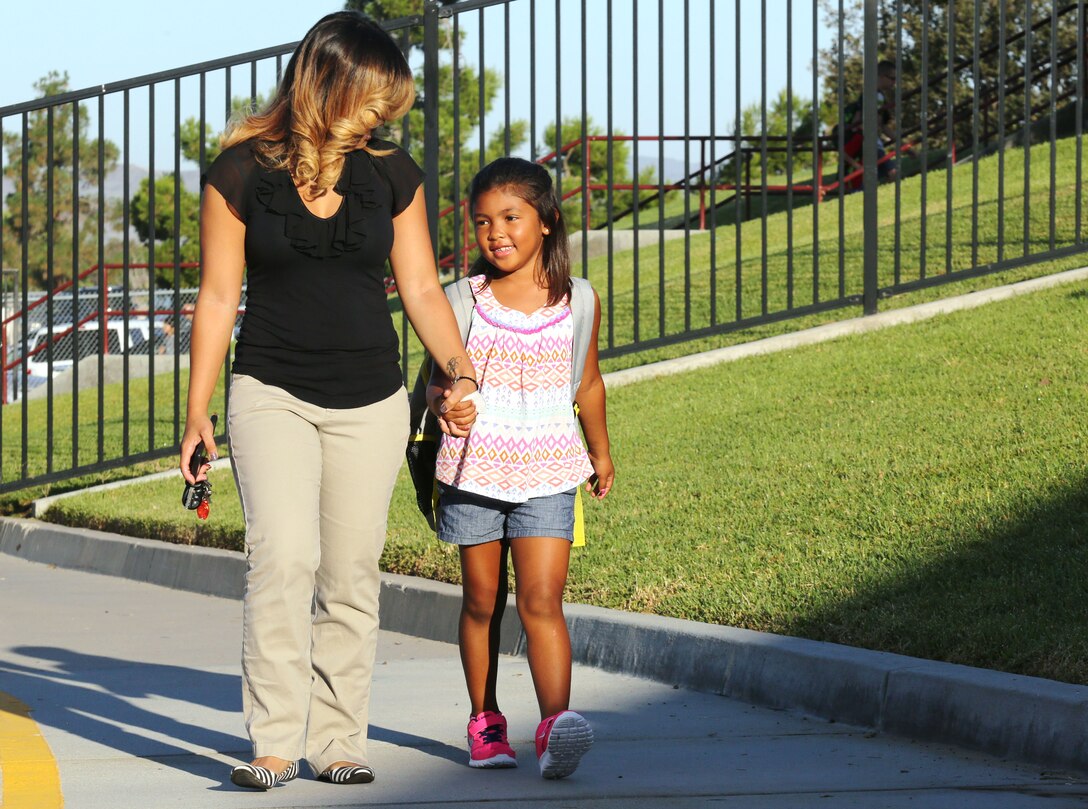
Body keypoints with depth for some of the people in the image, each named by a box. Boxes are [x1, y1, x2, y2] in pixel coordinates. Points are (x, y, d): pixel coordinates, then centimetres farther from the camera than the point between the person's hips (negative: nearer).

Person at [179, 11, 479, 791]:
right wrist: (198, 410, 0)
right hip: (274, 396, -3)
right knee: (283, 557, -18)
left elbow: (423, 289, 8)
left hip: (370, 403, 3)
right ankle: (274, 743, -15)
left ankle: (339, 741, 12)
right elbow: (218, 296, 1)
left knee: (351, 575, 3)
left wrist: (461, 374, -7)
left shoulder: (392, 173, 3)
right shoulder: (243, 171, -4)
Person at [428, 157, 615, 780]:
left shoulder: (578, 301, 4)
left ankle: (555, 727, -24)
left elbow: (589, 382, 18)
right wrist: (443, 396, -22)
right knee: (481, 603, 10)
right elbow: (439, 382, 2)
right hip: (474, 470, 1)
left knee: (543, 600, -13)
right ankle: (485, 719, 24)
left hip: (547, 476, -1)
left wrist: (601, 452, 29)